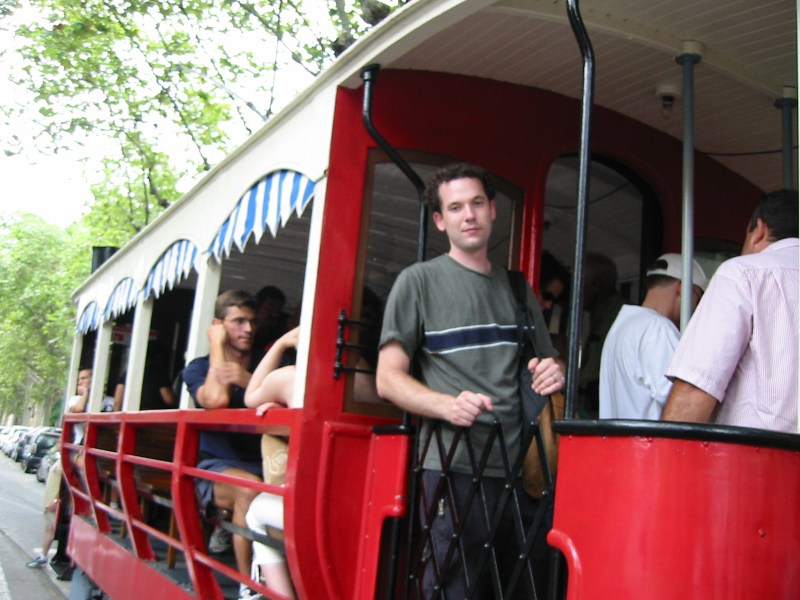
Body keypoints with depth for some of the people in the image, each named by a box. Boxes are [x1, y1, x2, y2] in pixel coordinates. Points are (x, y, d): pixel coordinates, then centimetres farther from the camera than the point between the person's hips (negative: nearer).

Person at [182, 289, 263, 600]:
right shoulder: (199, 368, 8)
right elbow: (215, 400, -16)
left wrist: (248, 382, -17)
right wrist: (217, 345, -5)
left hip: (264, 465, 3)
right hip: (215, 467, -2)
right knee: (249, 489, -36)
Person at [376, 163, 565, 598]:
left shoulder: (517, 288, 18)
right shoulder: (419, 281, 2)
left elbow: (547, 363, 28)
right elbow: (389, 379, -2)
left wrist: (554, 372, 3)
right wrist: (448, 405, -20)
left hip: (519, 467, 5)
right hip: (453, 467, -4)